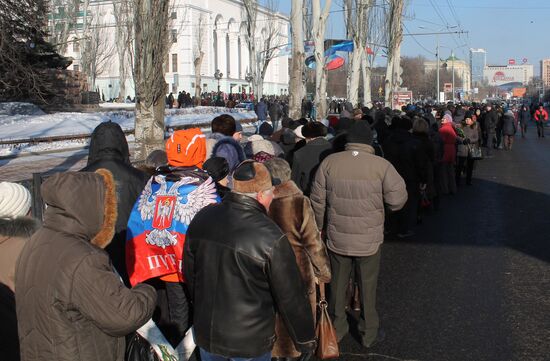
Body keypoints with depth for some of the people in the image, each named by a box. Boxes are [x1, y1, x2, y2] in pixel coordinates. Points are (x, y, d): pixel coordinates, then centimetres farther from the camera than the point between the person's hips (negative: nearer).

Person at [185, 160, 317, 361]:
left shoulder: (201, 219, -7)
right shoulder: (271, 238, -25)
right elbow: (291, 297, -16)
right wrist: (305, 340, -1)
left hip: (205, 334, 5)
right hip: (250, 344, -4)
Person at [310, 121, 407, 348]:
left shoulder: (329, 162, -8)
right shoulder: (381, 166, -14)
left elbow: (317, 200, -3)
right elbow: (397, 200, -12)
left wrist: (320, 227, 13)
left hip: (337, 238, 2)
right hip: (369, 240, -2)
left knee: (337, 285, 19)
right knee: (368, 288, 16)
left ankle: (336, 329, 35)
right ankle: (369, 334, 30)